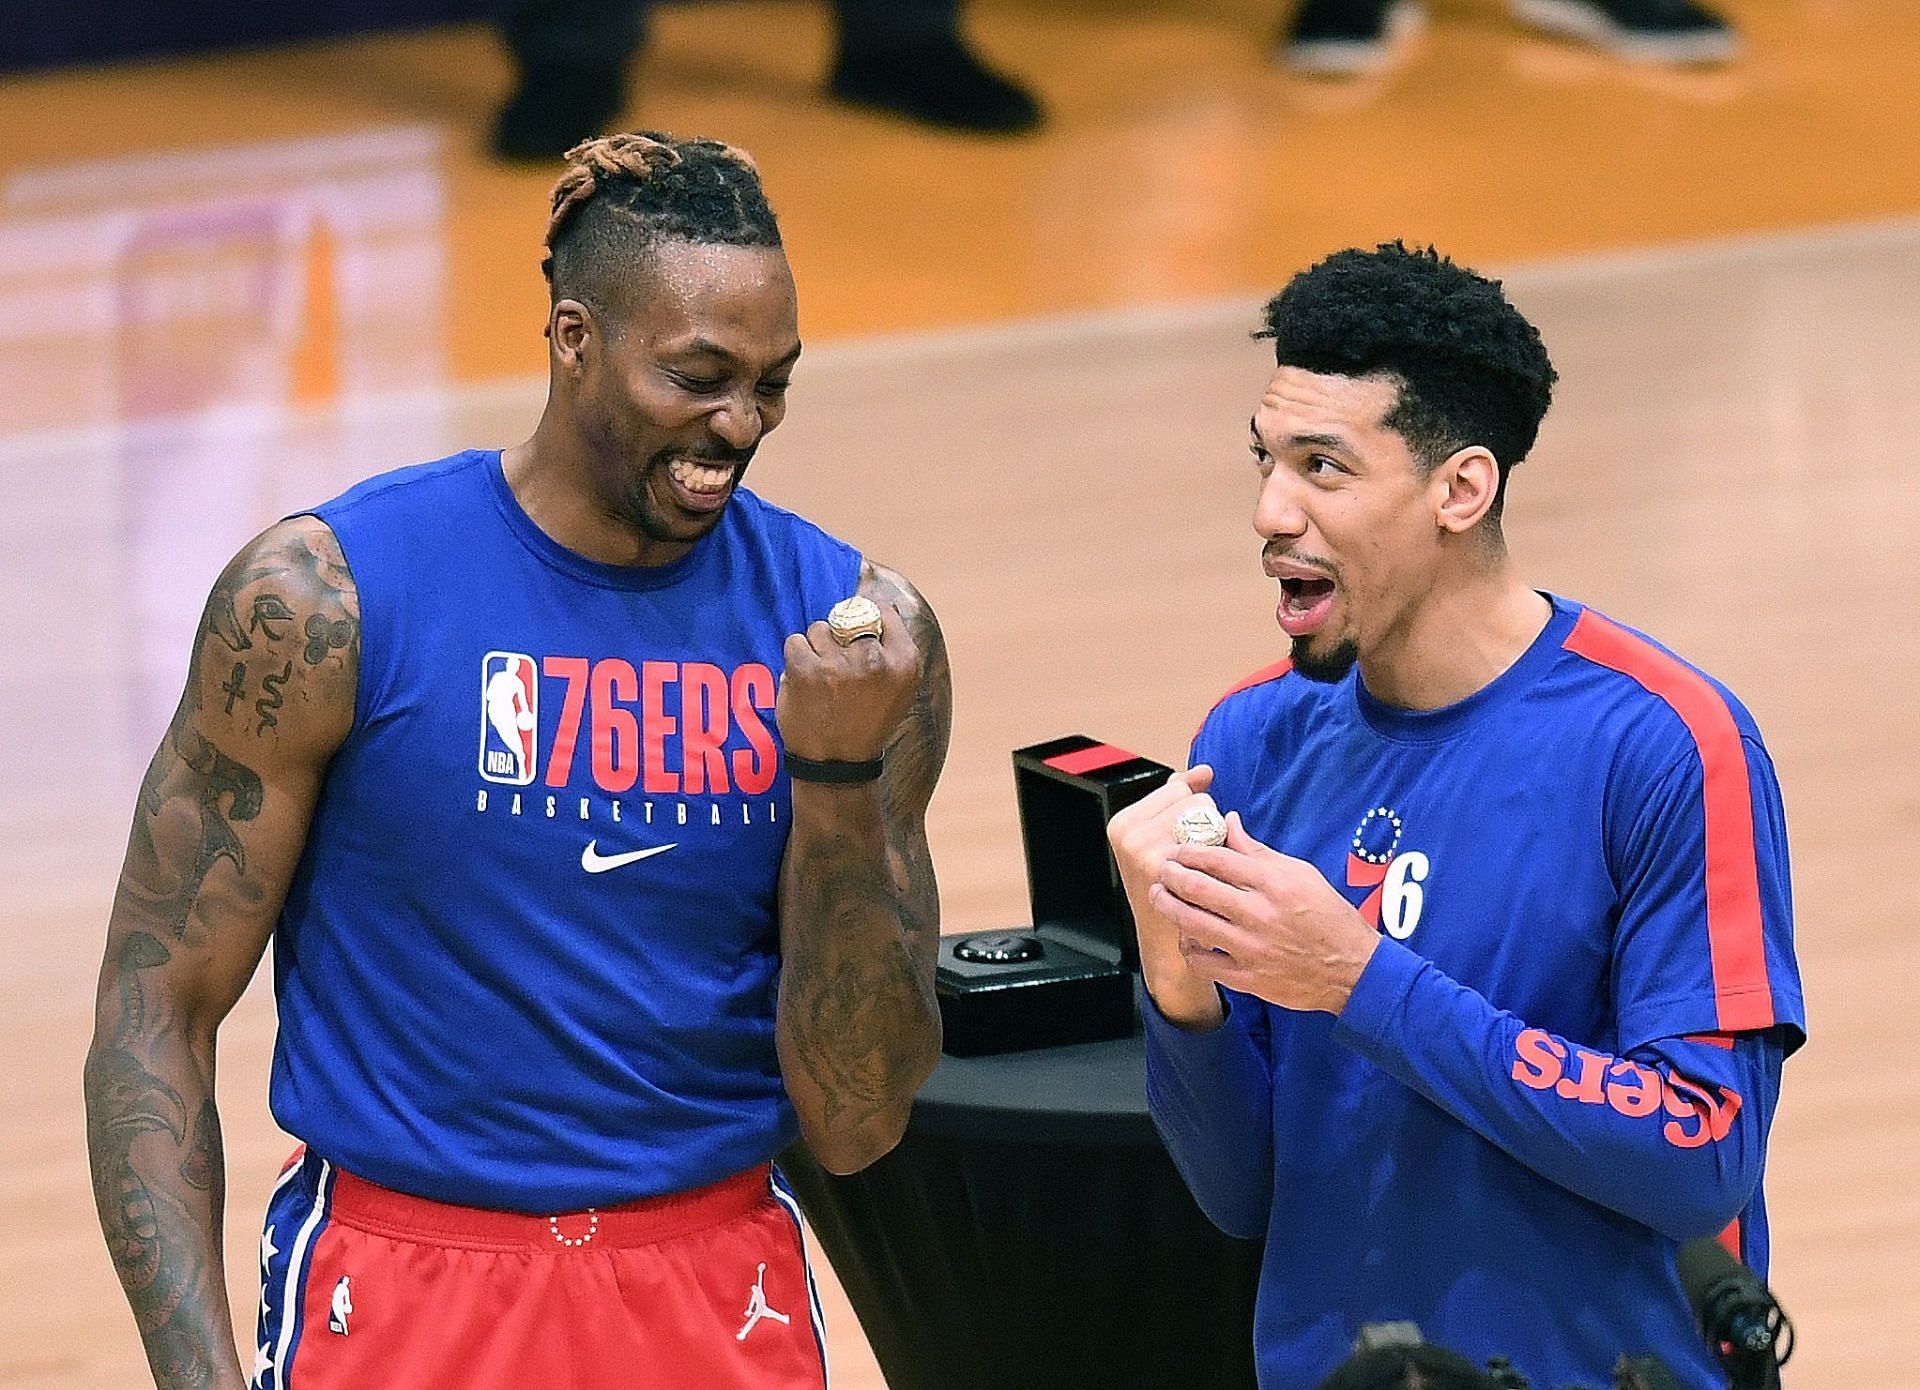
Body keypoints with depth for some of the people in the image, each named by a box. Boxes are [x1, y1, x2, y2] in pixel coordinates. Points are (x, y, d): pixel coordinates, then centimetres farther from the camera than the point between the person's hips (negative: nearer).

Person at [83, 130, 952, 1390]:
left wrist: (838, 772, -18)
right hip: (396, 1288, -2)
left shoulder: (848, 632, -3)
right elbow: (157, 1005, -7)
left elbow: (854, 1126, -5)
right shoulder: (326, 603, -9)